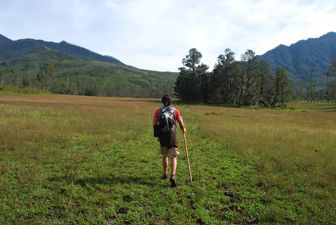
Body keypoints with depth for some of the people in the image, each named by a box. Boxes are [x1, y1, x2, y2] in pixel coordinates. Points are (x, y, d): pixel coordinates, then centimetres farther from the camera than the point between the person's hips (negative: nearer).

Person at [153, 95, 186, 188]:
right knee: (173, 157, 1)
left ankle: (165, 174, 35)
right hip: (172, 136, -2)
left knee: (165, 155, 22)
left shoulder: (158, 111, 4)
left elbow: (154, 124, 3)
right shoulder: (175, 110, 0)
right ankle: (173, 176, -16)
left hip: (162, 136, 3)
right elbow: (181, 124, 1)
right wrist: (183, 129, 21)